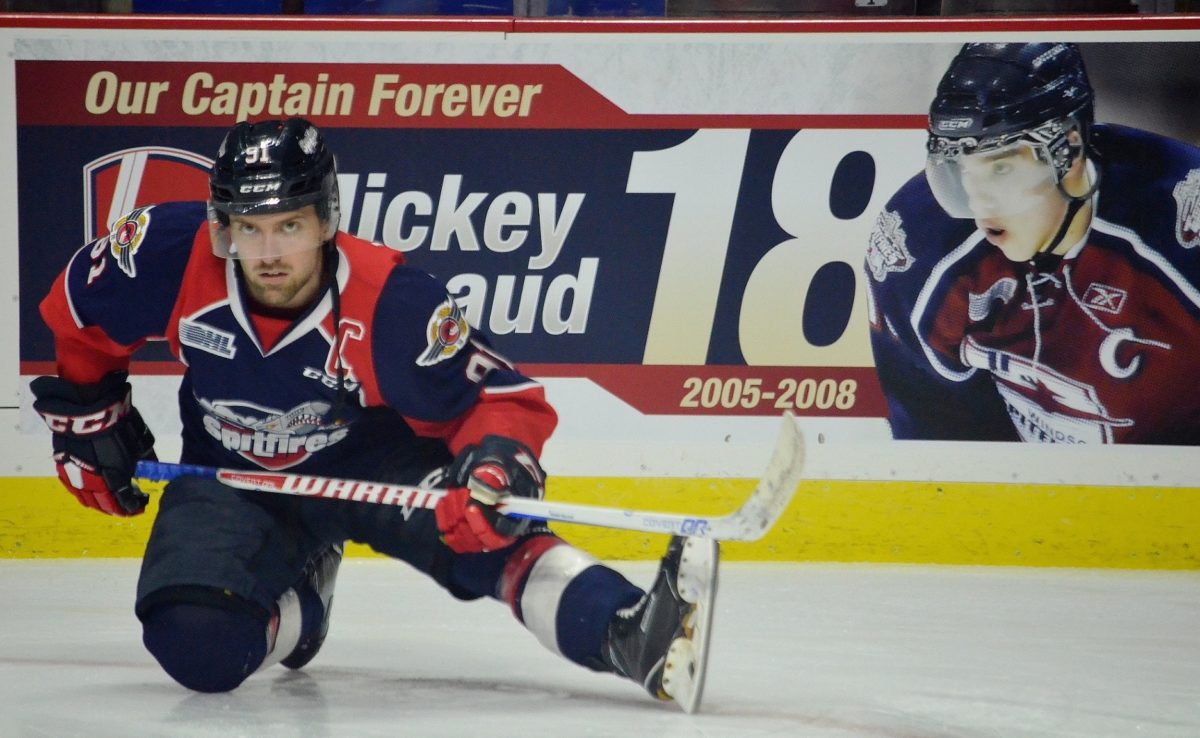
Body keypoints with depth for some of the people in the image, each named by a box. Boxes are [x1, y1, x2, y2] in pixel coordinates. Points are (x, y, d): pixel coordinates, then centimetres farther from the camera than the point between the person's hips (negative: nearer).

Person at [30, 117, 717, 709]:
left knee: (486, 525, -32)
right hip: (234, 474, 2)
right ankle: (300, 597, 10)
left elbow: (503, 395, -22)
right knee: (197, 647, -22)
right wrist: (89, 418, 6)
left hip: (372, 459, -2)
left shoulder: (389, 302, -28)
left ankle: (631, 635, -47)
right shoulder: (173, 256, -24)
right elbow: (78, 313, -2)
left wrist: (495, 464, -43)